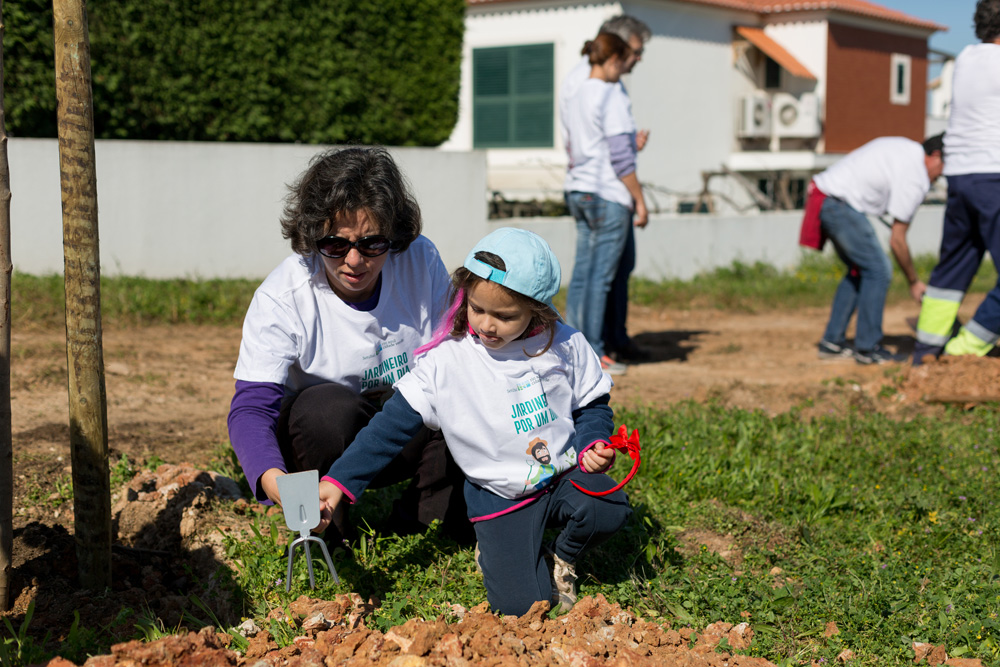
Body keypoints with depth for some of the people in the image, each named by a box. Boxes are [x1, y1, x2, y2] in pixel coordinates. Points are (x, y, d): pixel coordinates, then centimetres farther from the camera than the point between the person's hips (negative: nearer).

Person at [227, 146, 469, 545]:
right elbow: (251, 406, -27)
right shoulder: (280, 298, -21)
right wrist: (271, 476, -49)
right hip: (325, 436, -3)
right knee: (327, 406, -37)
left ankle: (422, 517, -3)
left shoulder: (420, 261, -12)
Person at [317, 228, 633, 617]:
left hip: (564, 473, 2)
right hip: (499, 496, -2)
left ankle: (562, 557, 6)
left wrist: (592, 446, -12)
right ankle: (494, 550, 20)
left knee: (610, 511, -29)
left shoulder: (564, 346, -5)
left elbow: (592, 405, 9)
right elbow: (392, 426, -10)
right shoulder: (444, 361, -12)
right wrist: (339, 481, -17)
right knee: (517, 604, -16)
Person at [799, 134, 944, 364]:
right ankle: (868, 348, -2)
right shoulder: (914, 180, -13)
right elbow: (896, 241, -10)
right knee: (878, 270, -6)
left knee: (858, 270, 16)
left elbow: (851, 157, 23)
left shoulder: (907, 147, 15)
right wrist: (914, 282, 0)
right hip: (839, 205, -10)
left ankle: (832, 342, 18)